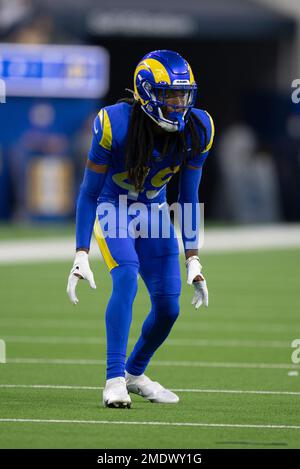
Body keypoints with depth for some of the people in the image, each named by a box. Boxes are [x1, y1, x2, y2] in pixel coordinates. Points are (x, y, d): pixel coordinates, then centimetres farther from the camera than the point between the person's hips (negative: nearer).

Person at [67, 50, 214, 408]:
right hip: (112, 209, -4)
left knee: (168, 307, -2)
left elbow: (188, 197, -4)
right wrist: (81, 256, -22)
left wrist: (193, 260, -4)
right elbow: (89, 192, -18)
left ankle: (135, 372, 25)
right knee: (127, 278, -29)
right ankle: (115, 379, -28)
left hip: (153, 211, 4)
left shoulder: (196, 130, -16)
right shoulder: (114, 125, -28)